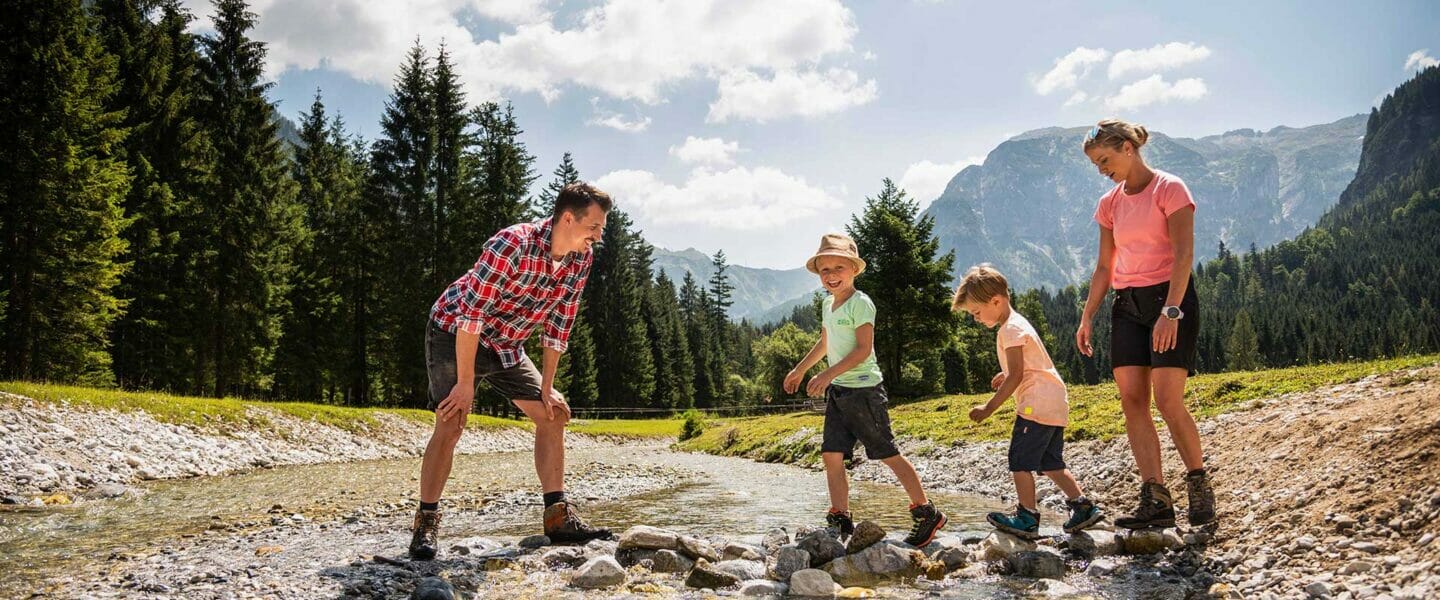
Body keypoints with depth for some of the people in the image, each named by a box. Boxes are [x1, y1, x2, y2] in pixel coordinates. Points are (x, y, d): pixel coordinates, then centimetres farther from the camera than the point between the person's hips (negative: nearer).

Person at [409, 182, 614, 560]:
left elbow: (558, 323, 0)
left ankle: (558, 517, 9)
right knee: (451, 422, -20)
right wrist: (465, 383, -28)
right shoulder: (513, 245, -31)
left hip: (507, 345, 8)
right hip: (455, 333, -7)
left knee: (554, 414, 4)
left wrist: (546, 386, 0)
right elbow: (471, 313, -31)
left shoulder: (581, 258, -9)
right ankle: (426, 522, -7)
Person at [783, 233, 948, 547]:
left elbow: (863, 349, -20)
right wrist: (799, 370, 34)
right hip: (837, 392, 8)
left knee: (888, 455, -1)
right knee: (832, 456, 2)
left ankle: (926, 514, 13)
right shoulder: (828, 304, 12)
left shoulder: (860, 303, -13)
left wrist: (828, 375, -24)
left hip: (864, 390, -8)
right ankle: (841, 521, 11)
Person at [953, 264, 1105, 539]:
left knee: (1020, 460, -4)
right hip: (1055, 405, 10)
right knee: (1050, 463, 14)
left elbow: (1015, 375, -17)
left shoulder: (1010, 329, -13)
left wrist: (990, 407, -15)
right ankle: (1083, 506, 10)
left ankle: (1027, 518, 1)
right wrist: (1006, 375, 12)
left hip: (1037, 405, -10)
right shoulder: (1017, 323, 19)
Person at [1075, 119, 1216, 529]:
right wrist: (1087, 318, 8)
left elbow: (1183, 255, -14)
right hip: (1127, 306, 6)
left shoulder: (1169, 189, -5)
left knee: (1168, 401, -13)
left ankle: (1199, 486, 7)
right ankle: (1155, 500, -4)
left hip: (1170, 298, -6)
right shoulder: (1110, 203, 13)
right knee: (1132, 401, -4)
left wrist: (1170, 311, -24)